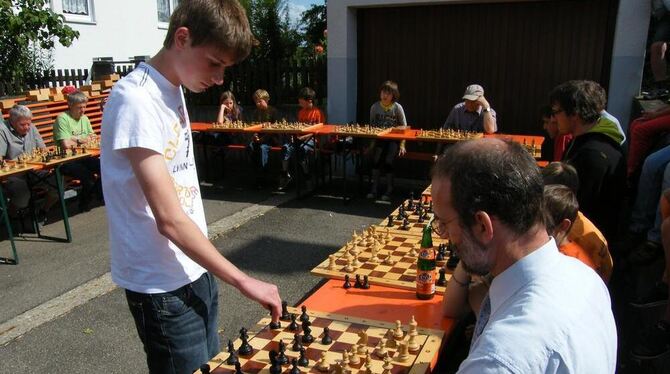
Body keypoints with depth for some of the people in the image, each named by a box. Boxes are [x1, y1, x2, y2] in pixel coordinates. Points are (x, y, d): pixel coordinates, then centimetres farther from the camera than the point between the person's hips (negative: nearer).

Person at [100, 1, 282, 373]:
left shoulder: (172, 88, 5)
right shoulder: (136, 101, -22)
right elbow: (169, 219, -25)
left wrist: (205, 267, 11)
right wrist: (242, 280, -21)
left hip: (193, 269, 8)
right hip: (163, 284, -8)